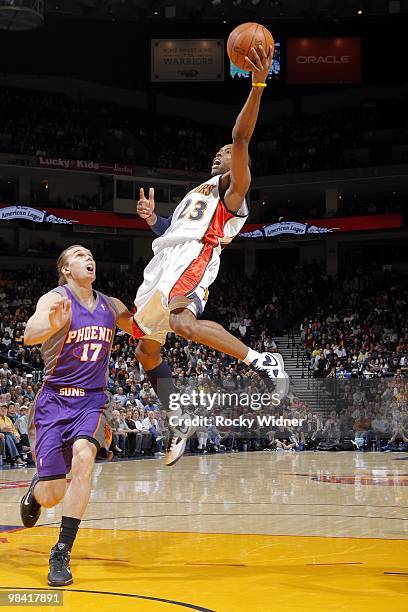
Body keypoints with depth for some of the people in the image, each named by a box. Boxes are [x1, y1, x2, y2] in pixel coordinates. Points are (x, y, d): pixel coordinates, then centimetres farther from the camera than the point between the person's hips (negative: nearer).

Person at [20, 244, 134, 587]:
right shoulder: (55, 300, -10)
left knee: (83, 456, -29)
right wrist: (53, 324, -51)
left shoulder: (111, 307, 7)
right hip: (55, 400, -3)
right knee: (51, 496, -6)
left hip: (92, 401, 3)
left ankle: (62, 554, -22)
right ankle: (35, 491, 36)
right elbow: (30, 335, -29)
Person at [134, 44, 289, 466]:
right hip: (162, 265, 9)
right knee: (147, 349, 7)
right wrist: (152, 219, 15)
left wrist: (258, 85, -23)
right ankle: (180, 424, 17)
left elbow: (241, 137, -10)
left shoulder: (234, 190, 7)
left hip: (195, 260, -9)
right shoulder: (197, 194, 33)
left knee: (181, 322, -38)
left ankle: (261, 360, -31)